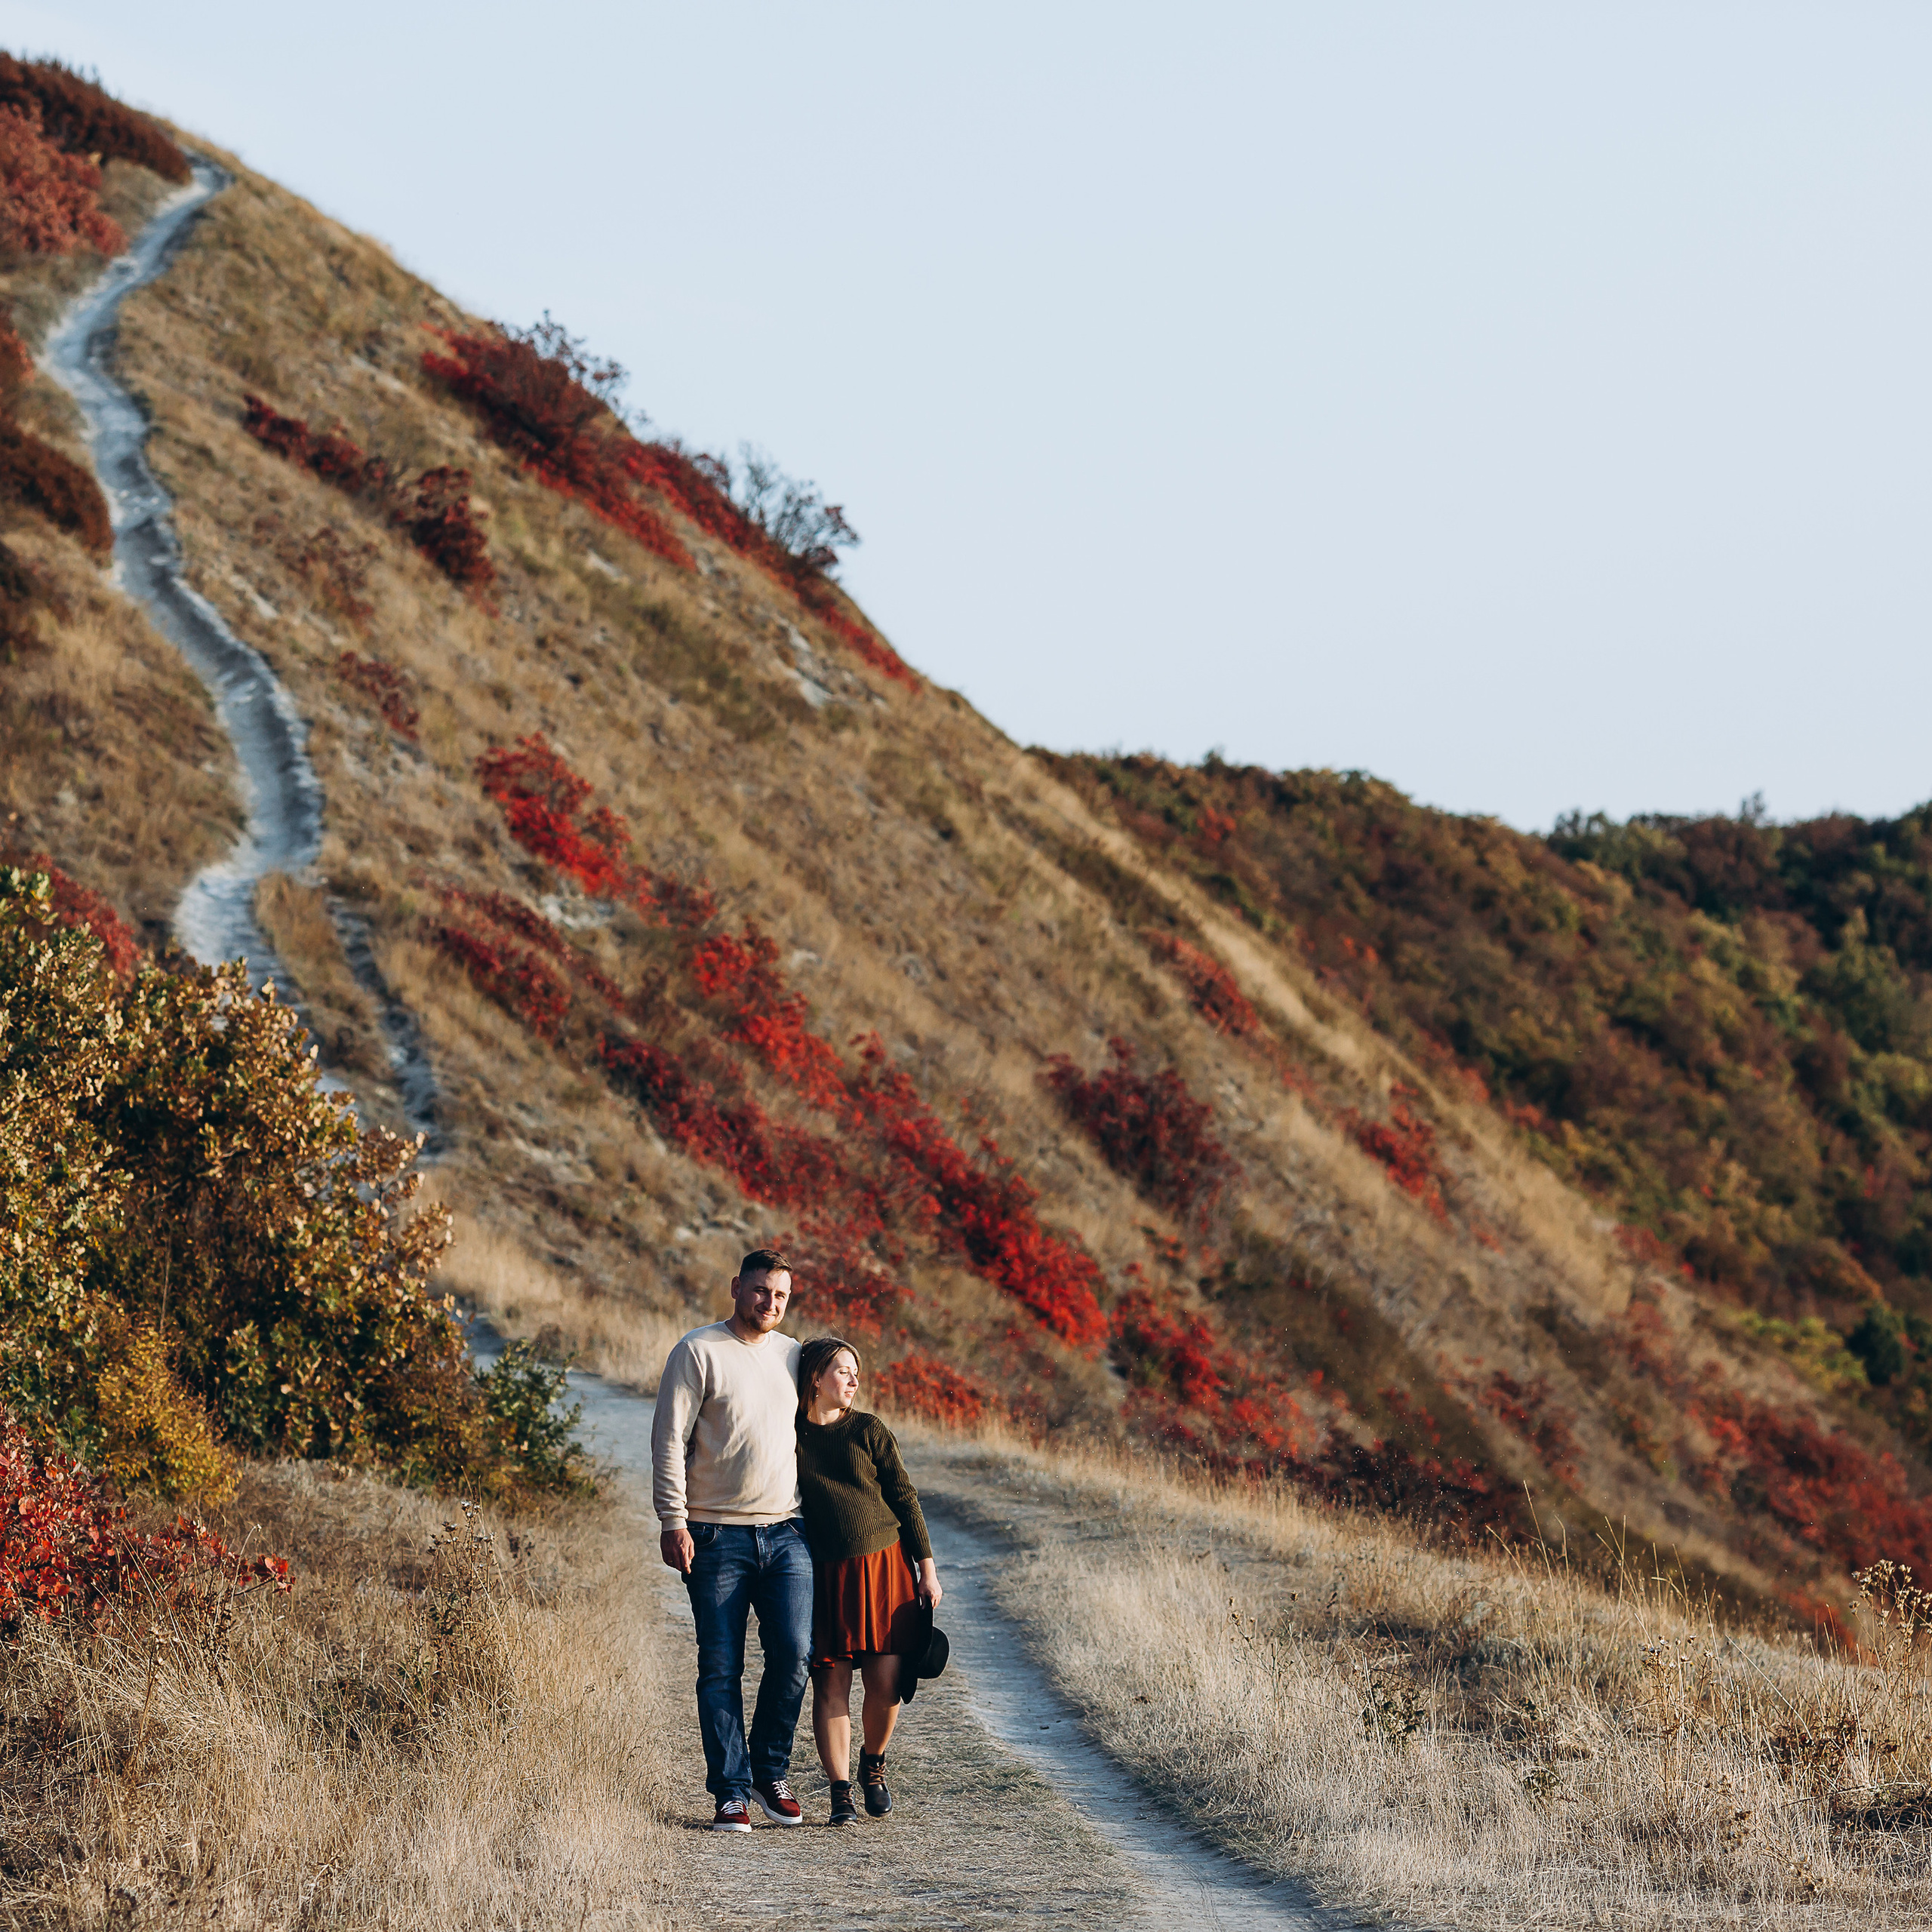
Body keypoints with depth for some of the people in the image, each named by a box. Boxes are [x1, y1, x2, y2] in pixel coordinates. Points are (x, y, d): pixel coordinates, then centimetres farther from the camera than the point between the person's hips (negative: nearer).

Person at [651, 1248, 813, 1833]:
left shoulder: (792, 1356, 13)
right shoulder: (698, 1353, -2)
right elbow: (669, 1441, -5)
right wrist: (672, 1521, -12)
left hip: (784, 1534, 4)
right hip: (716, 1537, -4)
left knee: (794, 1654, -6)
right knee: (721, 1669, -2)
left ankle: (770, 1774, 12)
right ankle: (732, 1791, 4)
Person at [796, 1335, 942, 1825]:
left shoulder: (868, 1431, 4)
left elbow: (904, 1498, 6)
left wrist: (927, 1568, 2)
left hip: (884, 1565, 0)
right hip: (824, 1577, 0)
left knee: (885, 1686, -4)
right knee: (831, 1685, -3)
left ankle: (872, 1763, 23)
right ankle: (840, 1790, 5)